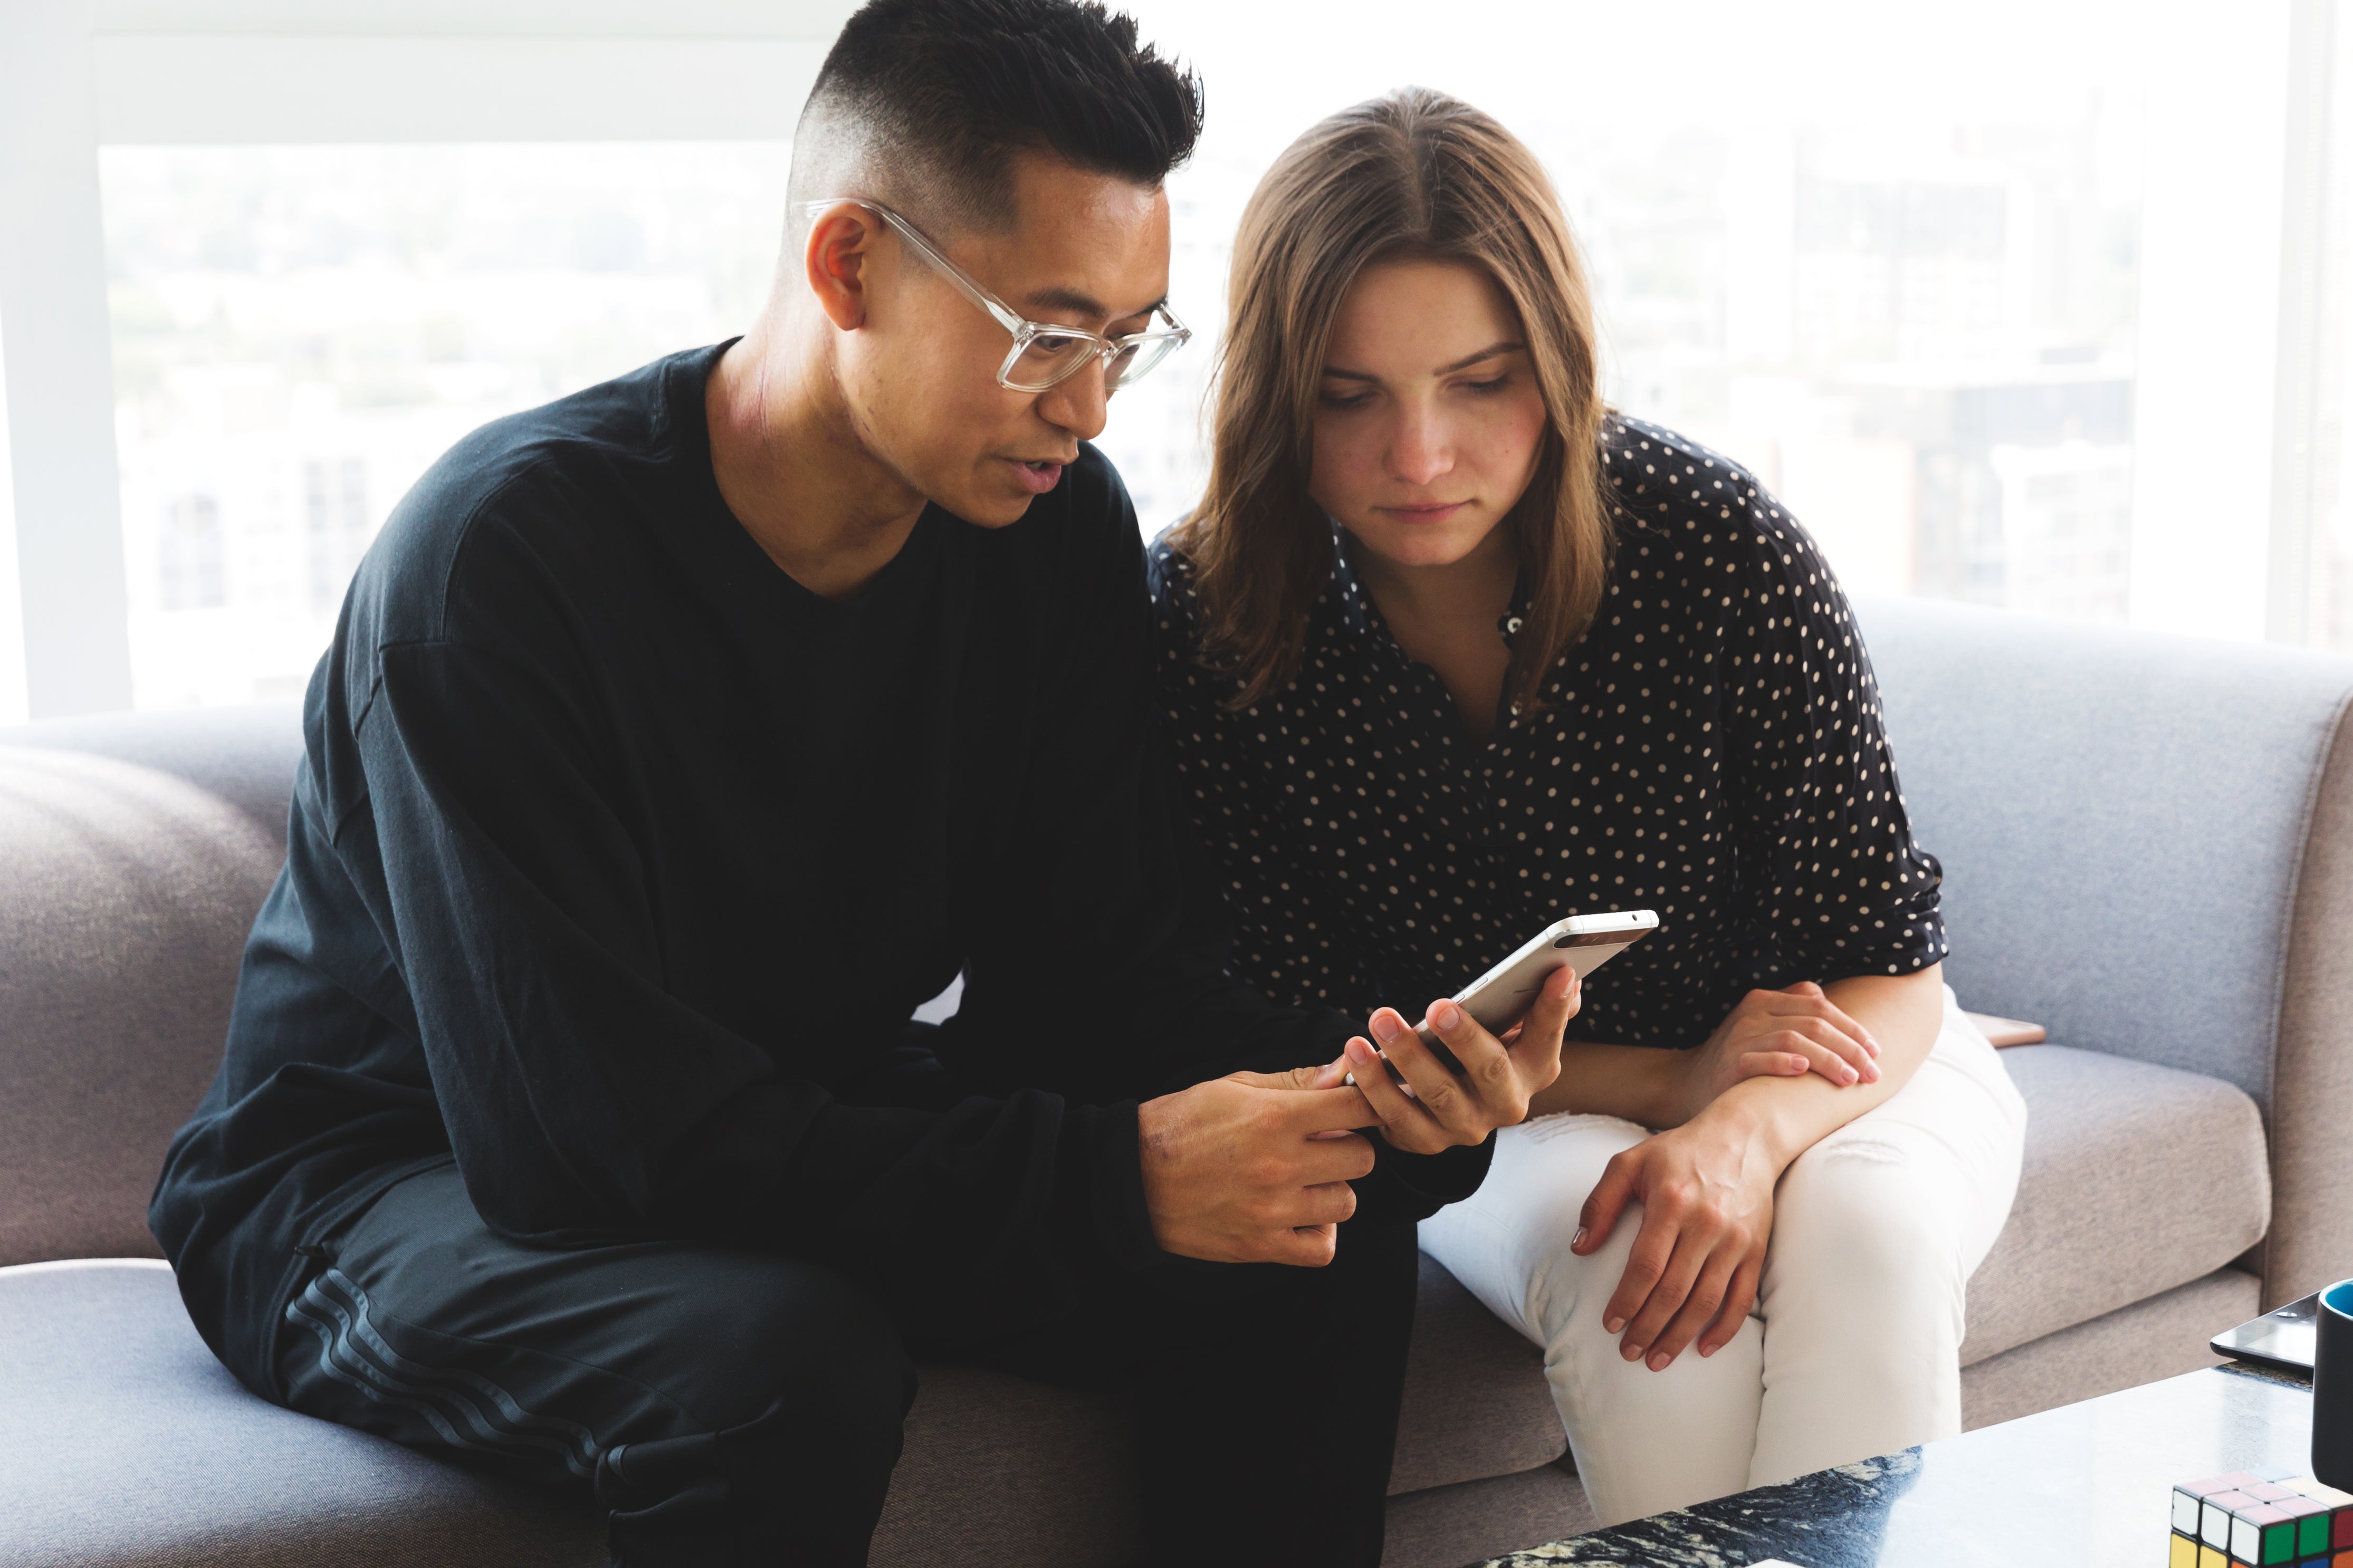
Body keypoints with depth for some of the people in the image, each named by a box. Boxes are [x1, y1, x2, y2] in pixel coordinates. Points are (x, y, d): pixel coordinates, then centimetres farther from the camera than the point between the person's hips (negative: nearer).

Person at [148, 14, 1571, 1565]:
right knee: (780, 1358, -38)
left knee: (1319, 1250, -14)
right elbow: (592, 1130, -32)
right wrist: (1116, 1175, -36)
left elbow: (1099, 966, -6)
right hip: (404, 1174, -5)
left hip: (800, 1120, 6)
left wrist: (1369, 1089, -27)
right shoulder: (503, 557, -27)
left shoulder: (1057, 528, -7)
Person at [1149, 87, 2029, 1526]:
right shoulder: (1211, 619, -19)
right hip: (1510, 1121, 0)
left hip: (1838, 1071, 0)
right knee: (1614, 1254, -32)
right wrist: (1668, 1080, -22)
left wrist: (1748, 1130, -37)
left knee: (1857, 1234, -32)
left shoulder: (1721, 545, -21)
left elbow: (1885, 967, -15)